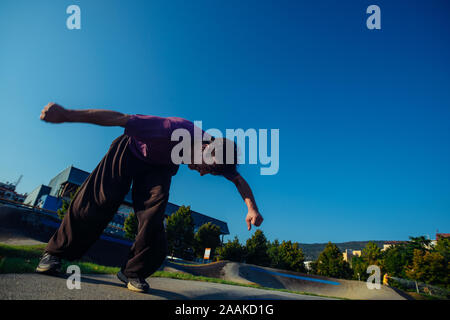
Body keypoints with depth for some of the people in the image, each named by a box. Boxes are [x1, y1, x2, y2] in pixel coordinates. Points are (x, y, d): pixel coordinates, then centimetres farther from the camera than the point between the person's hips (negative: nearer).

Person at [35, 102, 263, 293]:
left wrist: (252, 208, -20)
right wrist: (67, 115, -34)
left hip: (160, 165, 4)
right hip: (130, 151, -3)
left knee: (154, 209, -18)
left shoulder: (216, 153, -23)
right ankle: (55, 252, 8)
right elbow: (119, 119, -37)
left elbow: (238, 179, -6)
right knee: (99, 200, -10)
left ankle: (133, 272, -6)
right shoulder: (174, 129, -41)